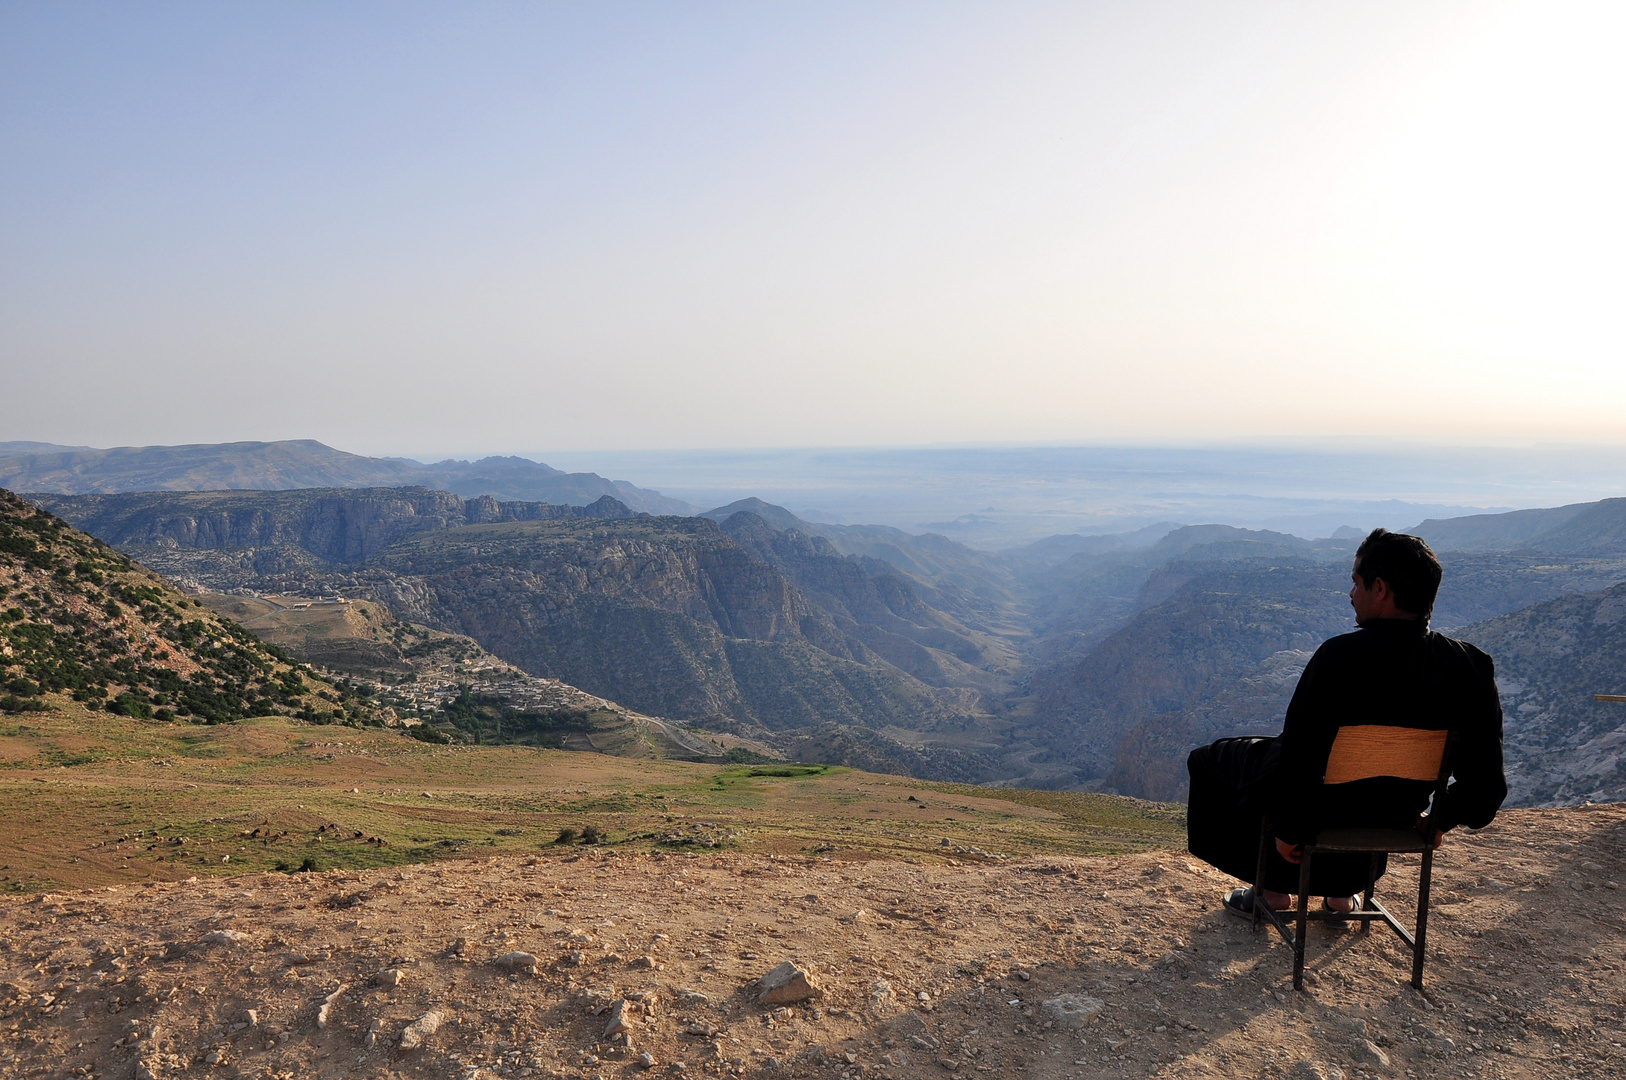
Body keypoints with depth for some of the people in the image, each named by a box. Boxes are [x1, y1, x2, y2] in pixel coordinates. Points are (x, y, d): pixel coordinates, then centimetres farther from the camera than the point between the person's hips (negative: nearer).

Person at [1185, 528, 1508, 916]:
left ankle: (1274, 890, 26)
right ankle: (1342, 892, 39)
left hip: (1323, 813, -6)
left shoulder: (1340, 656, -29)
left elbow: (1299, 754, -24)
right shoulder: (1470, 666, -14)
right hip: (1396, 817, 6)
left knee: (1209, 759, 19)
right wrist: (1442, 819, 10)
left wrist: (1288, 830, -8)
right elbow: (1486, 778, -8)